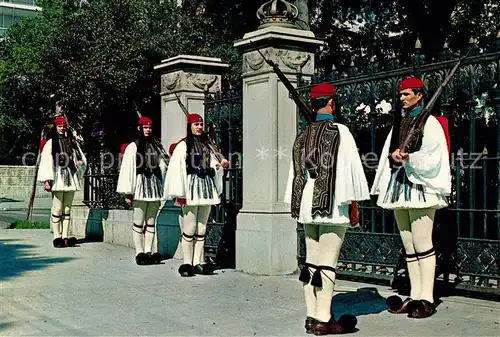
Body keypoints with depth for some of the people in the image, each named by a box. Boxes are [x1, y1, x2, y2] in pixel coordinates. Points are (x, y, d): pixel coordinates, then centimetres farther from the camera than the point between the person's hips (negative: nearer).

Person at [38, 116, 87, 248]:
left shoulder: (72, 142, 13)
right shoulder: (50, 143, 1)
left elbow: (81, 157, 17)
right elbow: (46, 162, -5)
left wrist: (81, 162, -7)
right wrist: (47, 180, -14)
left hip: (71, 178, 5)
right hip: (58, 178, -4)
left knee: (67, 208, 7)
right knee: (57, 208, -5)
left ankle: (66, 236, 9)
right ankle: (57, 237, -1)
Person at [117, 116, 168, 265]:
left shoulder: (157, 147, 12)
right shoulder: (132, 147, -2)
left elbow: (162, 166, 14)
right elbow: (127, 169, -6)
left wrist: (163, 189, 5)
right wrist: (128, 192, -11)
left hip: (155, 186, 5)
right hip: (140, 187, -5)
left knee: (151, 222, 8)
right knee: (139, 222, -2)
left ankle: (148, 252, 12)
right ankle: (139, 252, 2)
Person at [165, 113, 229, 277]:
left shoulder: (207, 145, 16)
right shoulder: (182, 146, -3)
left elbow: (214, 162, 13)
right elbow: (176, 170, -8)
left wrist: (221, 163, -12)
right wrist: (179, 194, -15)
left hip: (207, 190, 6)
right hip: (191, 190, -6)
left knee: (201, 229, 7)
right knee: (189, 229, -5)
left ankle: (198, 262, 11)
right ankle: (188, 263, 0)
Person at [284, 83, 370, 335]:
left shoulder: (303, 136, 11)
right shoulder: (340, 131, -6)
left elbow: (296, 172, 12)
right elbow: (350, 170, -9)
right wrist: (354, 205, -2)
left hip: (307, 205, 6)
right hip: (332, 204, -6)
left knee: (311, 262, 10)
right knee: (327, 263, -4)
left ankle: (312, 316, 15)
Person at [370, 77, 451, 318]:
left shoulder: (429, 123, -1)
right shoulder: (399, 123, 19)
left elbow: (432, 159, -11)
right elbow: (388, 156, 17)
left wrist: (409, 158, -24)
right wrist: (394, 156, -2)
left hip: (420, 187, -7)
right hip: (399, 187, 7)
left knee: (422, 244, -9)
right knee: (408, 245, 7)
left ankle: (427, 298, -7)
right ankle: (415, 296, 11)